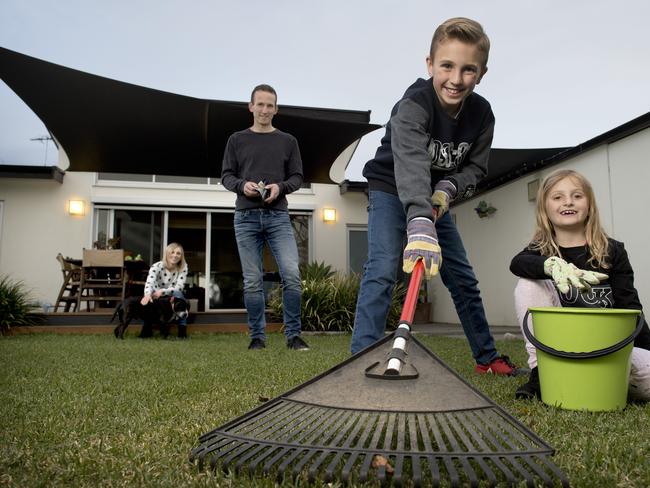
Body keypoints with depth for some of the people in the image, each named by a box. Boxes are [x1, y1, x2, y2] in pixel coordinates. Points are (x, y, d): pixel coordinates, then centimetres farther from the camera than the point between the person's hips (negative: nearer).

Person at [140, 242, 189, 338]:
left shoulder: (183, 267, -14)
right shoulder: (157, 266, -19)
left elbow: (179, 287, -23)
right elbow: (149, 282, -38)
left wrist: (162, 291, -40)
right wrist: (147, 295, -61)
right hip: (157, 297, 0)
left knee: (177, 293, -33)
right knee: (148, 298, -32)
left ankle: (182, 328, -27)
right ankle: (146, 329, -18)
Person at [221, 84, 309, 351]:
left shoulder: (288, 141, 13)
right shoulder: (237, 140, 12)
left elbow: (297, 177, 10)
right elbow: (226, 176, 9)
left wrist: (280, 186, -11)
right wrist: (242, 185, -12)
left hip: (278, 216, 0)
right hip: (246, 217, 0)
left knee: (292, 274, -12)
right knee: (253, 281, 3)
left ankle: (293, 335, -1)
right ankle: (257, 336, 11)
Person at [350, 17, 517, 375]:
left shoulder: (481, 113, -13)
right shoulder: (414, 105, -32)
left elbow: (476, 166, -2)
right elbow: (411, 164, -49)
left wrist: (448, 189, -25)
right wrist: (420, 226, -64)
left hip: (435, 197, 5)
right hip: (391, 191, -5)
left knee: (463, 278, 9)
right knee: (383, 269, -25)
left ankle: (487, 357, 24)